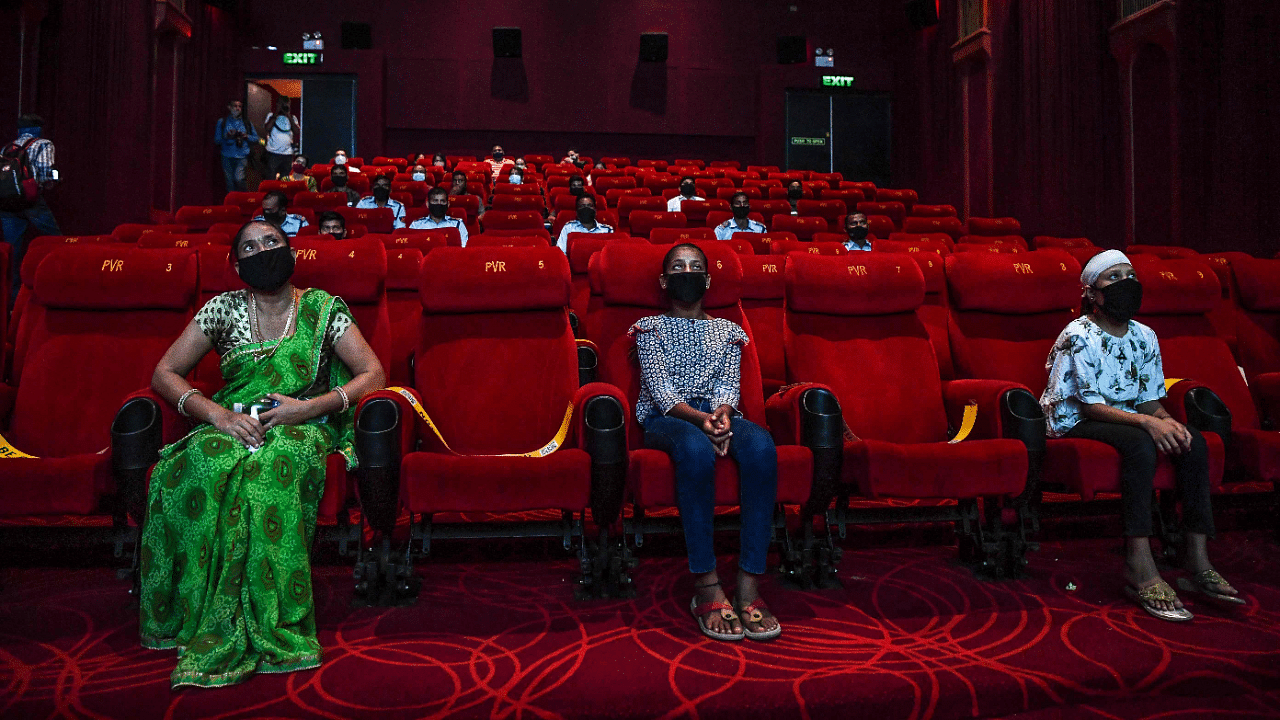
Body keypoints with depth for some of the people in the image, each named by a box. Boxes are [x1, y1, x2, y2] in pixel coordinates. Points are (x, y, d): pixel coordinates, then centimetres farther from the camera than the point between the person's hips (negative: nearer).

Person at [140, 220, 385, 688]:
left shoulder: (323, 308, 4)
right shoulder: (224, 308, 8)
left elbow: (374, 374, -3)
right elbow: (164, 374, 8)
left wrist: (307, 407, -15)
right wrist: (218, 414, -10)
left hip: (302, 428, -1)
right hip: (231, 426, 2)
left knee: (268, 469, -36)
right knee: (204, 466, -33)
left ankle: (267, 625, -28)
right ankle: (213, 625, -24)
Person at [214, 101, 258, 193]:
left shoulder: (247, 123, 11)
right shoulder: (222, 122, 9)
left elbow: (256, 138, 13)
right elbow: (217, 140, 6)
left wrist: (246, 136, -7)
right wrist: (227, 137, -13)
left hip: (242, 157, -1)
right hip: (227, 157, 1)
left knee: (238, 179, -18)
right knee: (230, 182, 4)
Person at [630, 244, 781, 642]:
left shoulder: (727, 331, 22)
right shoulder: (650, 328, 13)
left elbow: (729, 385, 7)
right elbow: (660, 387, -3)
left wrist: (722, 413, -19)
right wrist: (699, 417, -22)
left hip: (716, 414, 3)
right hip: (665, 418, -3)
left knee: (761, 445, -33)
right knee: (696, 447, -40)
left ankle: (749, 584, -35)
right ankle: (706, 587, -37)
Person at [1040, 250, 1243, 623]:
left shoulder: (1145, 337, 9)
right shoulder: (1078, 336, -13)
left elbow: (1150, 401, 8)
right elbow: (1091, 406, -17)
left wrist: (1167, 421, -15)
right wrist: (1147, 421, -29)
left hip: (1125, 420, 7)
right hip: (1073, 424, -7)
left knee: (1193, 440, -17)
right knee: (1140, 442, -34)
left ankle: (1198, 561, -15)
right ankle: (1139, 568, -35)